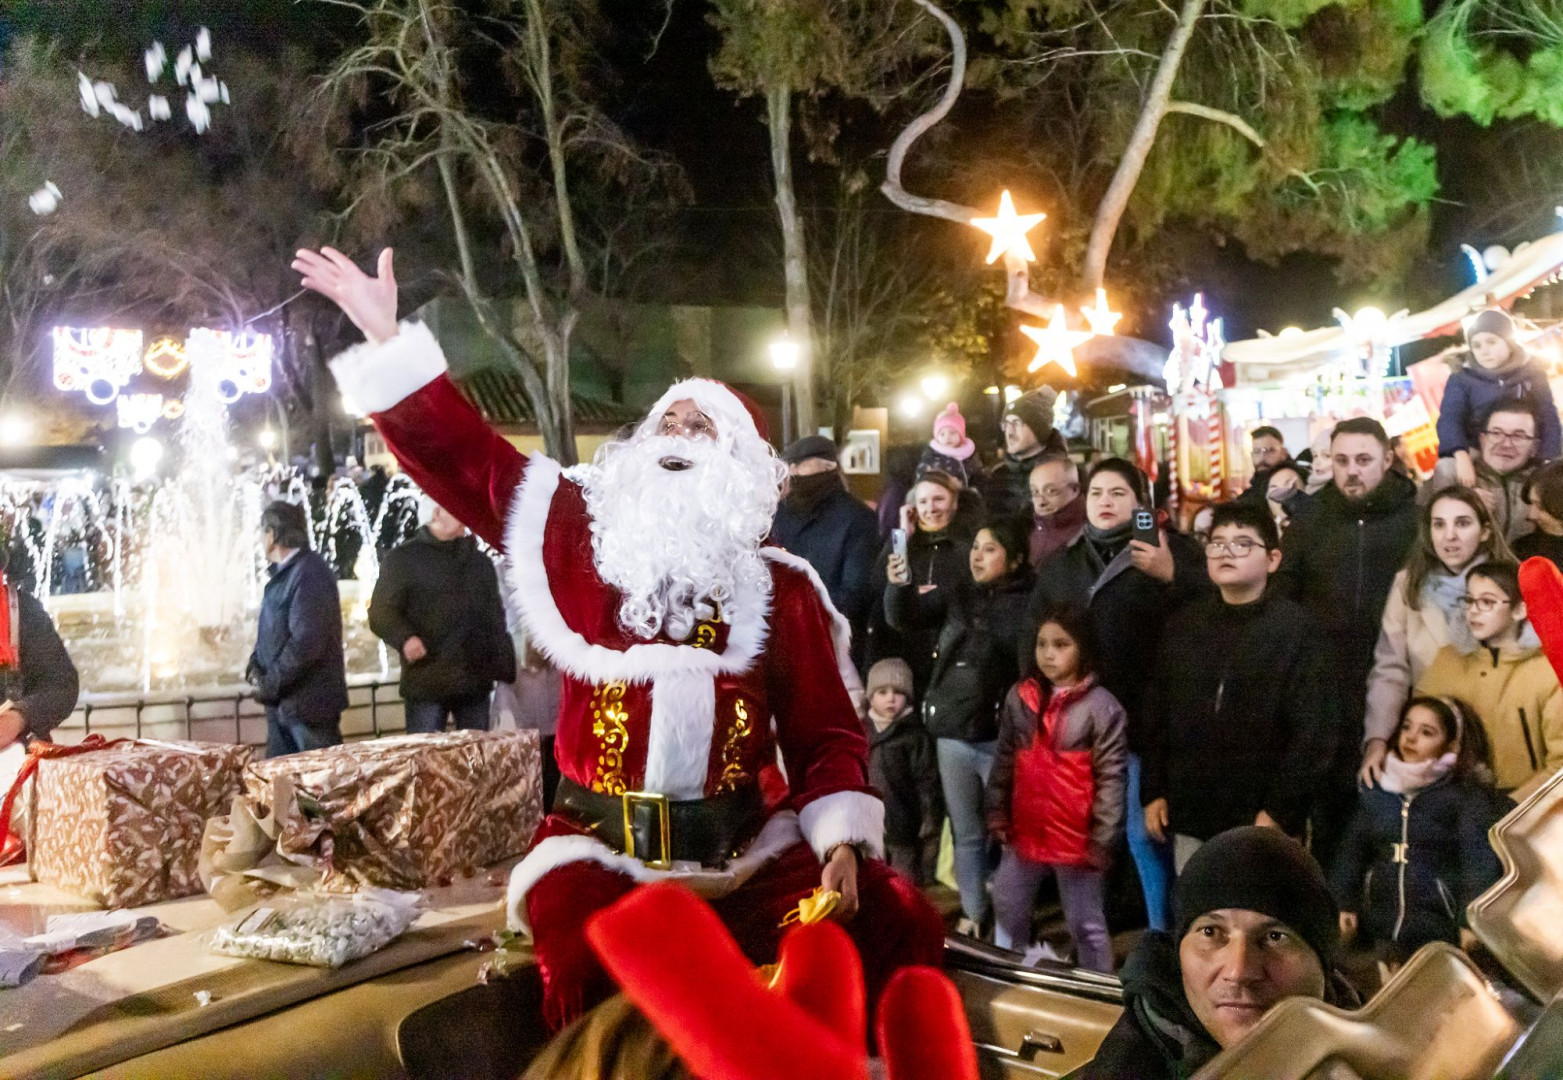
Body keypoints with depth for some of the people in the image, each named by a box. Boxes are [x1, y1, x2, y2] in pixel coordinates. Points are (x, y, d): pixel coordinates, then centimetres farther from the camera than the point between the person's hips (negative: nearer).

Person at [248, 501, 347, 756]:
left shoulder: (310, 574, -16)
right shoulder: (283, 574, 14)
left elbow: (306, 642, -22)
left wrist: (270, 685, -17)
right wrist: (255, 667, 4)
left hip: (308, 705, -9)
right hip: (281, 702, 9)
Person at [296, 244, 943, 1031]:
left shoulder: (781, 589, 7)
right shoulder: (584, 537, 6)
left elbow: (825, 733, 6)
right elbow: (464, 457, 1)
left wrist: (844, 842, -10)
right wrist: (386, 337, -7)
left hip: (747, 849, 2)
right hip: (601, 850, -1)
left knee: (894, 929, -15)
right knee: (599, 981, -31)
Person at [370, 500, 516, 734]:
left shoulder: (481, 562, 18)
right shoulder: (403, 559, 3)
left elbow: (496, 619, 19)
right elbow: (381, 612, -4)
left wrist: (507, 671, 8)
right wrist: (404, 638, -24)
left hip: (476, 682, 5)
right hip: (427, 685, -4)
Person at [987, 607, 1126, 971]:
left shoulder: (1101, 706, -13)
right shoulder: (1019, 697, 1)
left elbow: (1111, 778, -13)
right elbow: (1004, 762, 10)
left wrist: (1102, 841, -14)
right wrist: (997, 814, 9)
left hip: (1076, 839, -5)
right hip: (1025, 833, 6)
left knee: (1085, 923, 9)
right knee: (1008, 911, 21)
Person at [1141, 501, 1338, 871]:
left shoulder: (1296, 627, -6)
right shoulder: (1183, 625, 8)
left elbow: (1315, 729, -9)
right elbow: (1156, 713, 12)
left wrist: (1280, 809, -12)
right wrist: (1152, 791, 7)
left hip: (1260, 822, -4)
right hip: (1189, 818, 4)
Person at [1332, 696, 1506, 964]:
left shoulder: (1467, 795, -3)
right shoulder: (1376, 791, 11)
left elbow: (1479, 861, -12)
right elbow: (1352, 849, 13)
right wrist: (1343, 903, 3)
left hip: (1438, 932, -4)